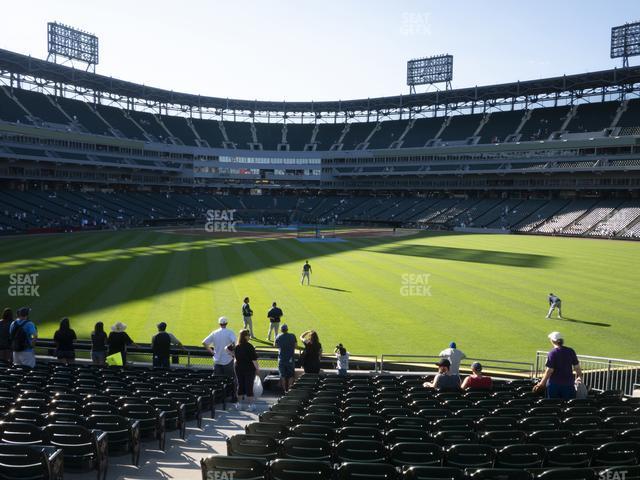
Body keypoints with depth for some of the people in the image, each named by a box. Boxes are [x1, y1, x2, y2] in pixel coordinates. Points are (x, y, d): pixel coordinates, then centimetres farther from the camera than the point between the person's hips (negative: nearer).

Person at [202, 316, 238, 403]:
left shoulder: (214, 333, 3)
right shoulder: (230, 333, -9)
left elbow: (204, 342, 1)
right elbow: (234, 342, -26)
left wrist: (211, 351, 7)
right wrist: (233, 351, -12)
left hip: (217, 361, 3)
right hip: (228, 360, -3)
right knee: (232, 380, 9)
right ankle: (234, 397, 11)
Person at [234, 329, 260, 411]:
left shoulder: (236, 347, -2)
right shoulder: (249, 347, -16)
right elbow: (254, 359, -14)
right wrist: (257, 369, -8)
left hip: (239, 369, 5)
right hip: (249, 369, -4)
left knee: (240, 386, 14)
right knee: (249, 387, 1)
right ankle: (251, 405, 5)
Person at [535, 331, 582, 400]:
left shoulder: (552, 353, -14)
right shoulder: (571, 351, -1)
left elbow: (549, 370, -16)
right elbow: (576, 367, 5)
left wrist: (542, 383, -8)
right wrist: (579, 376, 24)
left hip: (554, 384, -4)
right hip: (568, 383, 4)